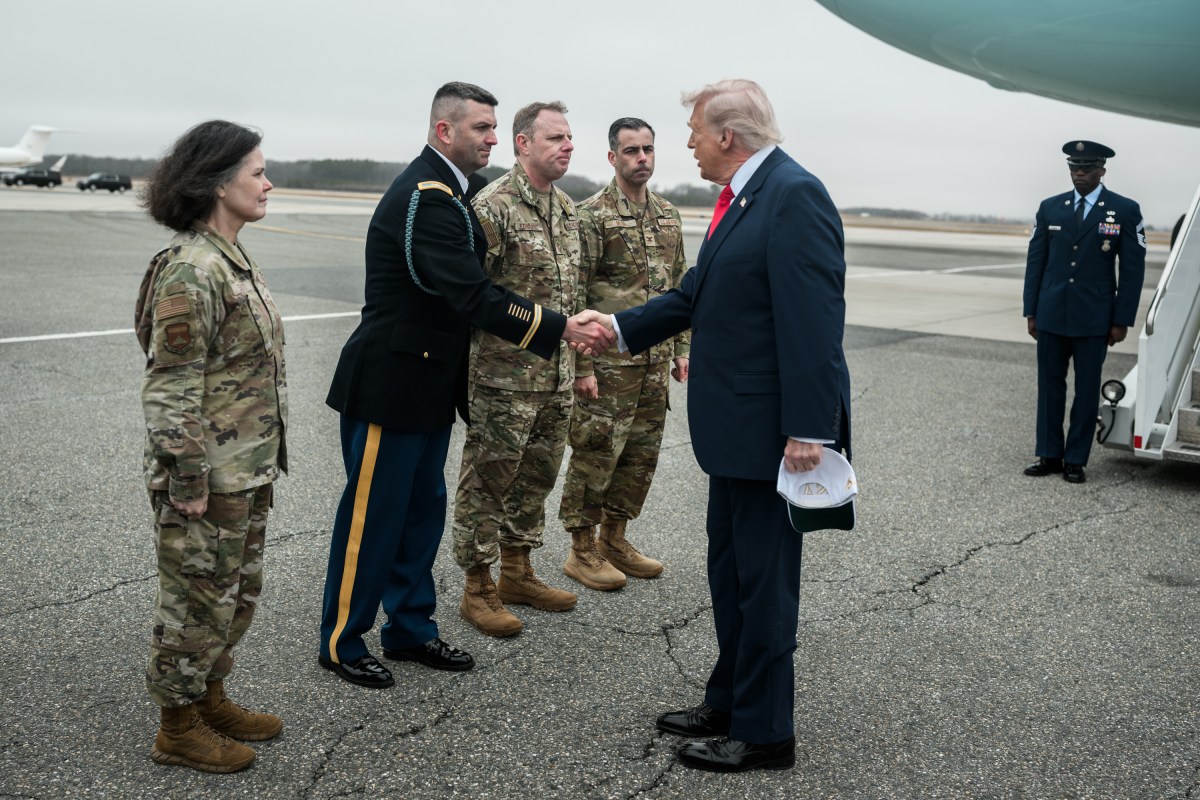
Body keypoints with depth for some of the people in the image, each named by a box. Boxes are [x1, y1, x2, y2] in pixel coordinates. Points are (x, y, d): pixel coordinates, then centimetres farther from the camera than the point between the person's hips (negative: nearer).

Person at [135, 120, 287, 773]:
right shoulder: (190, 272, -21)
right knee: (199, 598, 6)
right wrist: (188, 485, -19)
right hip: (210, 476, -9)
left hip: (249, 469, 9)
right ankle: (179, 729, 22)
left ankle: (210, 698, 38)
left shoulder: (232, 259, 9)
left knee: (237, 594, 20)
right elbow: (172, 389, -21)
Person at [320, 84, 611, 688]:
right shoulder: (424, 197, -21)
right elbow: (474, 298, -28)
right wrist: (561, 329, -28)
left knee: (423, 509, 16)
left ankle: (410, 628, 29)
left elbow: (468, 289, 16)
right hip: (390, 384, -10)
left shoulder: (448, 191, 11)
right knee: (372, 514, 2)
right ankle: (341, 642, 17)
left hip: (428, 384, 10)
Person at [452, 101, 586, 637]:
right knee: (488, 478, 2)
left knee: (536, 476, 16)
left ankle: (517, 572, 31)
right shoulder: (493, 206, -13)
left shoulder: (566, 208, 12)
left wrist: (576, 361, 20)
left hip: (556, 376, 8)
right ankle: (477, 588, 13)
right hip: (505, 376, -8)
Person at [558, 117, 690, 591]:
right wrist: (581, 365, -15)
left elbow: (680, 286, 18)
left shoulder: (667, 215, 12)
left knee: (641, 454, 12)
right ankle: (582, 551, 12)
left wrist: (681, 348, 12)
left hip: (654, 361, 7)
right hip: (608, 361, -7)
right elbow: (573, 295, -12)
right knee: (595, 453, -1)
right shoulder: (592, 215, -9)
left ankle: (614, 539, 27)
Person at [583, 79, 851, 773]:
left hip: (771, 430, -10)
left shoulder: (794, 195, -18)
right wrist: (622, 326, 20)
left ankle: (765, 733, 17)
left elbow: (813, 320, -24)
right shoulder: (741, 197, 13)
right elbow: (700, 295, 20)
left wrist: (807, 430, -26)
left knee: (764, 582, 2)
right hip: (736, 428, 10)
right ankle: (730, 705, 35)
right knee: (730, 574, 19)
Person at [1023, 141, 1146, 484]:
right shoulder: (1050, 208, 6)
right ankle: (1049, 455, 16)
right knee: (1050, 385, 7)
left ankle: (1076, 460, 13)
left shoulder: (1125, 211, -2)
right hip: (1051, 315, 3)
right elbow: (1035, 261, 8)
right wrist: (1031, 312, 5)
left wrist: (1122, 321, -6)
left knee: (1087, 389, 4)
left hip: (1093, 319, -3)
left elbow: (1132, 269, -2)